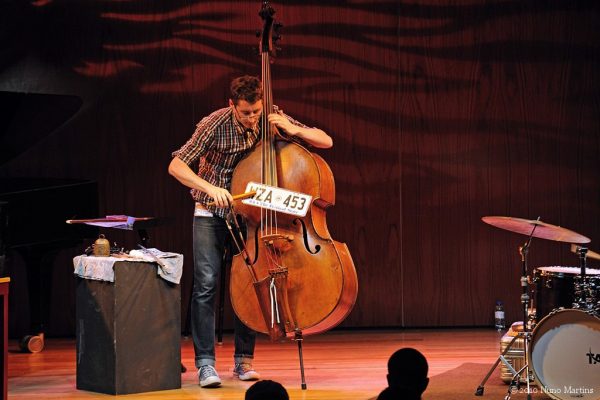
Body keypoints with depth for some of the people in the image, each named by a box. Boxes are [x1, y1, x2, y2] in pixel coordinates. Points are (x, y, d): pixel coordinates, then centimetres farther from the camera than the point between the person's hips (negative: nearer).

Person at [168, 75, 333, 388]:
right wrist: (209, 187, -36)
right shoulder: (215, 125, -18)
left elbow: (325, 141, -6)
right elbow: (176, 166, -21)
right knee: (206, 283, -14)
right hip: (211, 213, -3)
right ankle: (205, 363, -12)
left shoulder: (273, 119, -9)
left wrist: (293, 130, -24)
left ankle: (243, 360, 8)